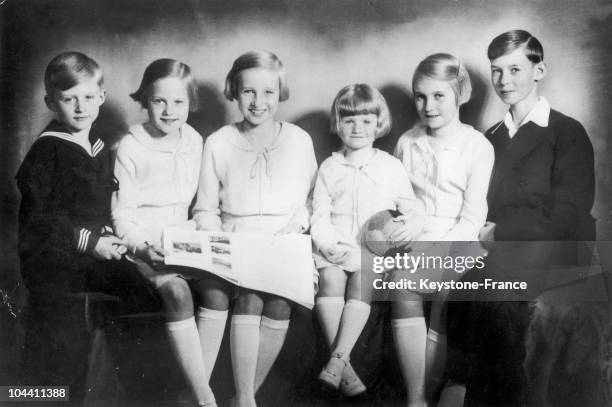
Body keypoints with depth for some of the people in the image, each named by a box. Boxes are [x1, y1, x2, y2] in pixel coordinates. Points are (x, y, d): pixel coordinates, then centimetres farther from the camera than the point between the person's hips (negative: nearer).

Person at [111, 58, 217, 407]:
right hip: (144, 244, -5)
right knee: (177, 292, -31)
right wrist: (142, 247, -21)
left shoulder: (194, 141, 7)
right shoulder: (131, 148, -7)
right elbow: (122, 213, -6)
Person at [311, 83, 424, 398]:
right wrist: (328, 244, -10)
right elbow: (319, 215, 8)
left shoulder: (391, 167, 13)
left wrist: (405, 229, -10)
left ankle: (336, 361, -32)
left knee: (362, 279, -31)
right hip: (334, 248, 1)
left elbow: (411, 210, 12)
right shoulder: (329, 168, 14)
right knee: (329, 278, -29)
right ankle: (345, 367, -28)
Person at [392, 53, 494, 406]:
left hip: (456, 243, -1)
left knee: (444, 295, -27)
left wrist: (438, 249, -15)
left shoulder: (478, 146, 2)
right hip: (413, 241, 1)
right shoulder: (407, 143, 13)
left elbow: (473, 216, -3)